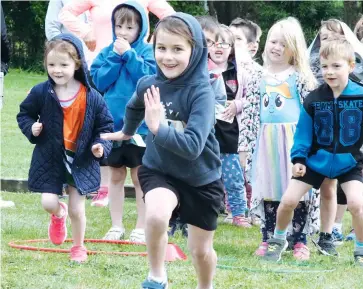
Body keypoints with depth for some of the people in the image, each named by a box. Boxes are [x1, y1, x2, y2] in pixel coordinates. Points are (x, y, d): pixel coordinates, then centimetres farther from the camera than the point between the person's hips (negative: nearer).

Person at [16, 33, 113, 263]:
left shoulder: (92, 98, -11)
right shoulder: (41, 93, -9)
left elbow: (105, 126, -1)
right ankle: (59, 215, 34)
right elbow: (25, 114, 5)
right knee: (49, 203, -6)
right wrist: (31, 128, -15)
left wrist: (102, 146, -18)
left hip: (81, 161, -1)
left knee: (77, 209, 5)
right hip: (50, 159, 1)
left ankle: (78, 247, 29)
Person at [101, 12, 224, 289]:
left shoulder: (201, 93, -26)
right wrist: (127, 132, 32)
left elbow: (193, 146, -35)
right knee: (156, 214, -31)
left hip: (201, 179, -2)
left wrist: (158, 128, -43)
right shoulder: (148, 84, -12)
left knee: (201, 249, 12)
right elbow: (135, 107, 15)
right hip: (159, 170, 2)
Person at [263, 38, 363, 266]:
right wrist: (298, 158, -9)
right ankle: (278, 239, 26)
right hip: (316, 159, 2)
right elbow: (304, 132, -2)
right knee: (288, 200, -1)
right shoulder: (313, 99, -10)